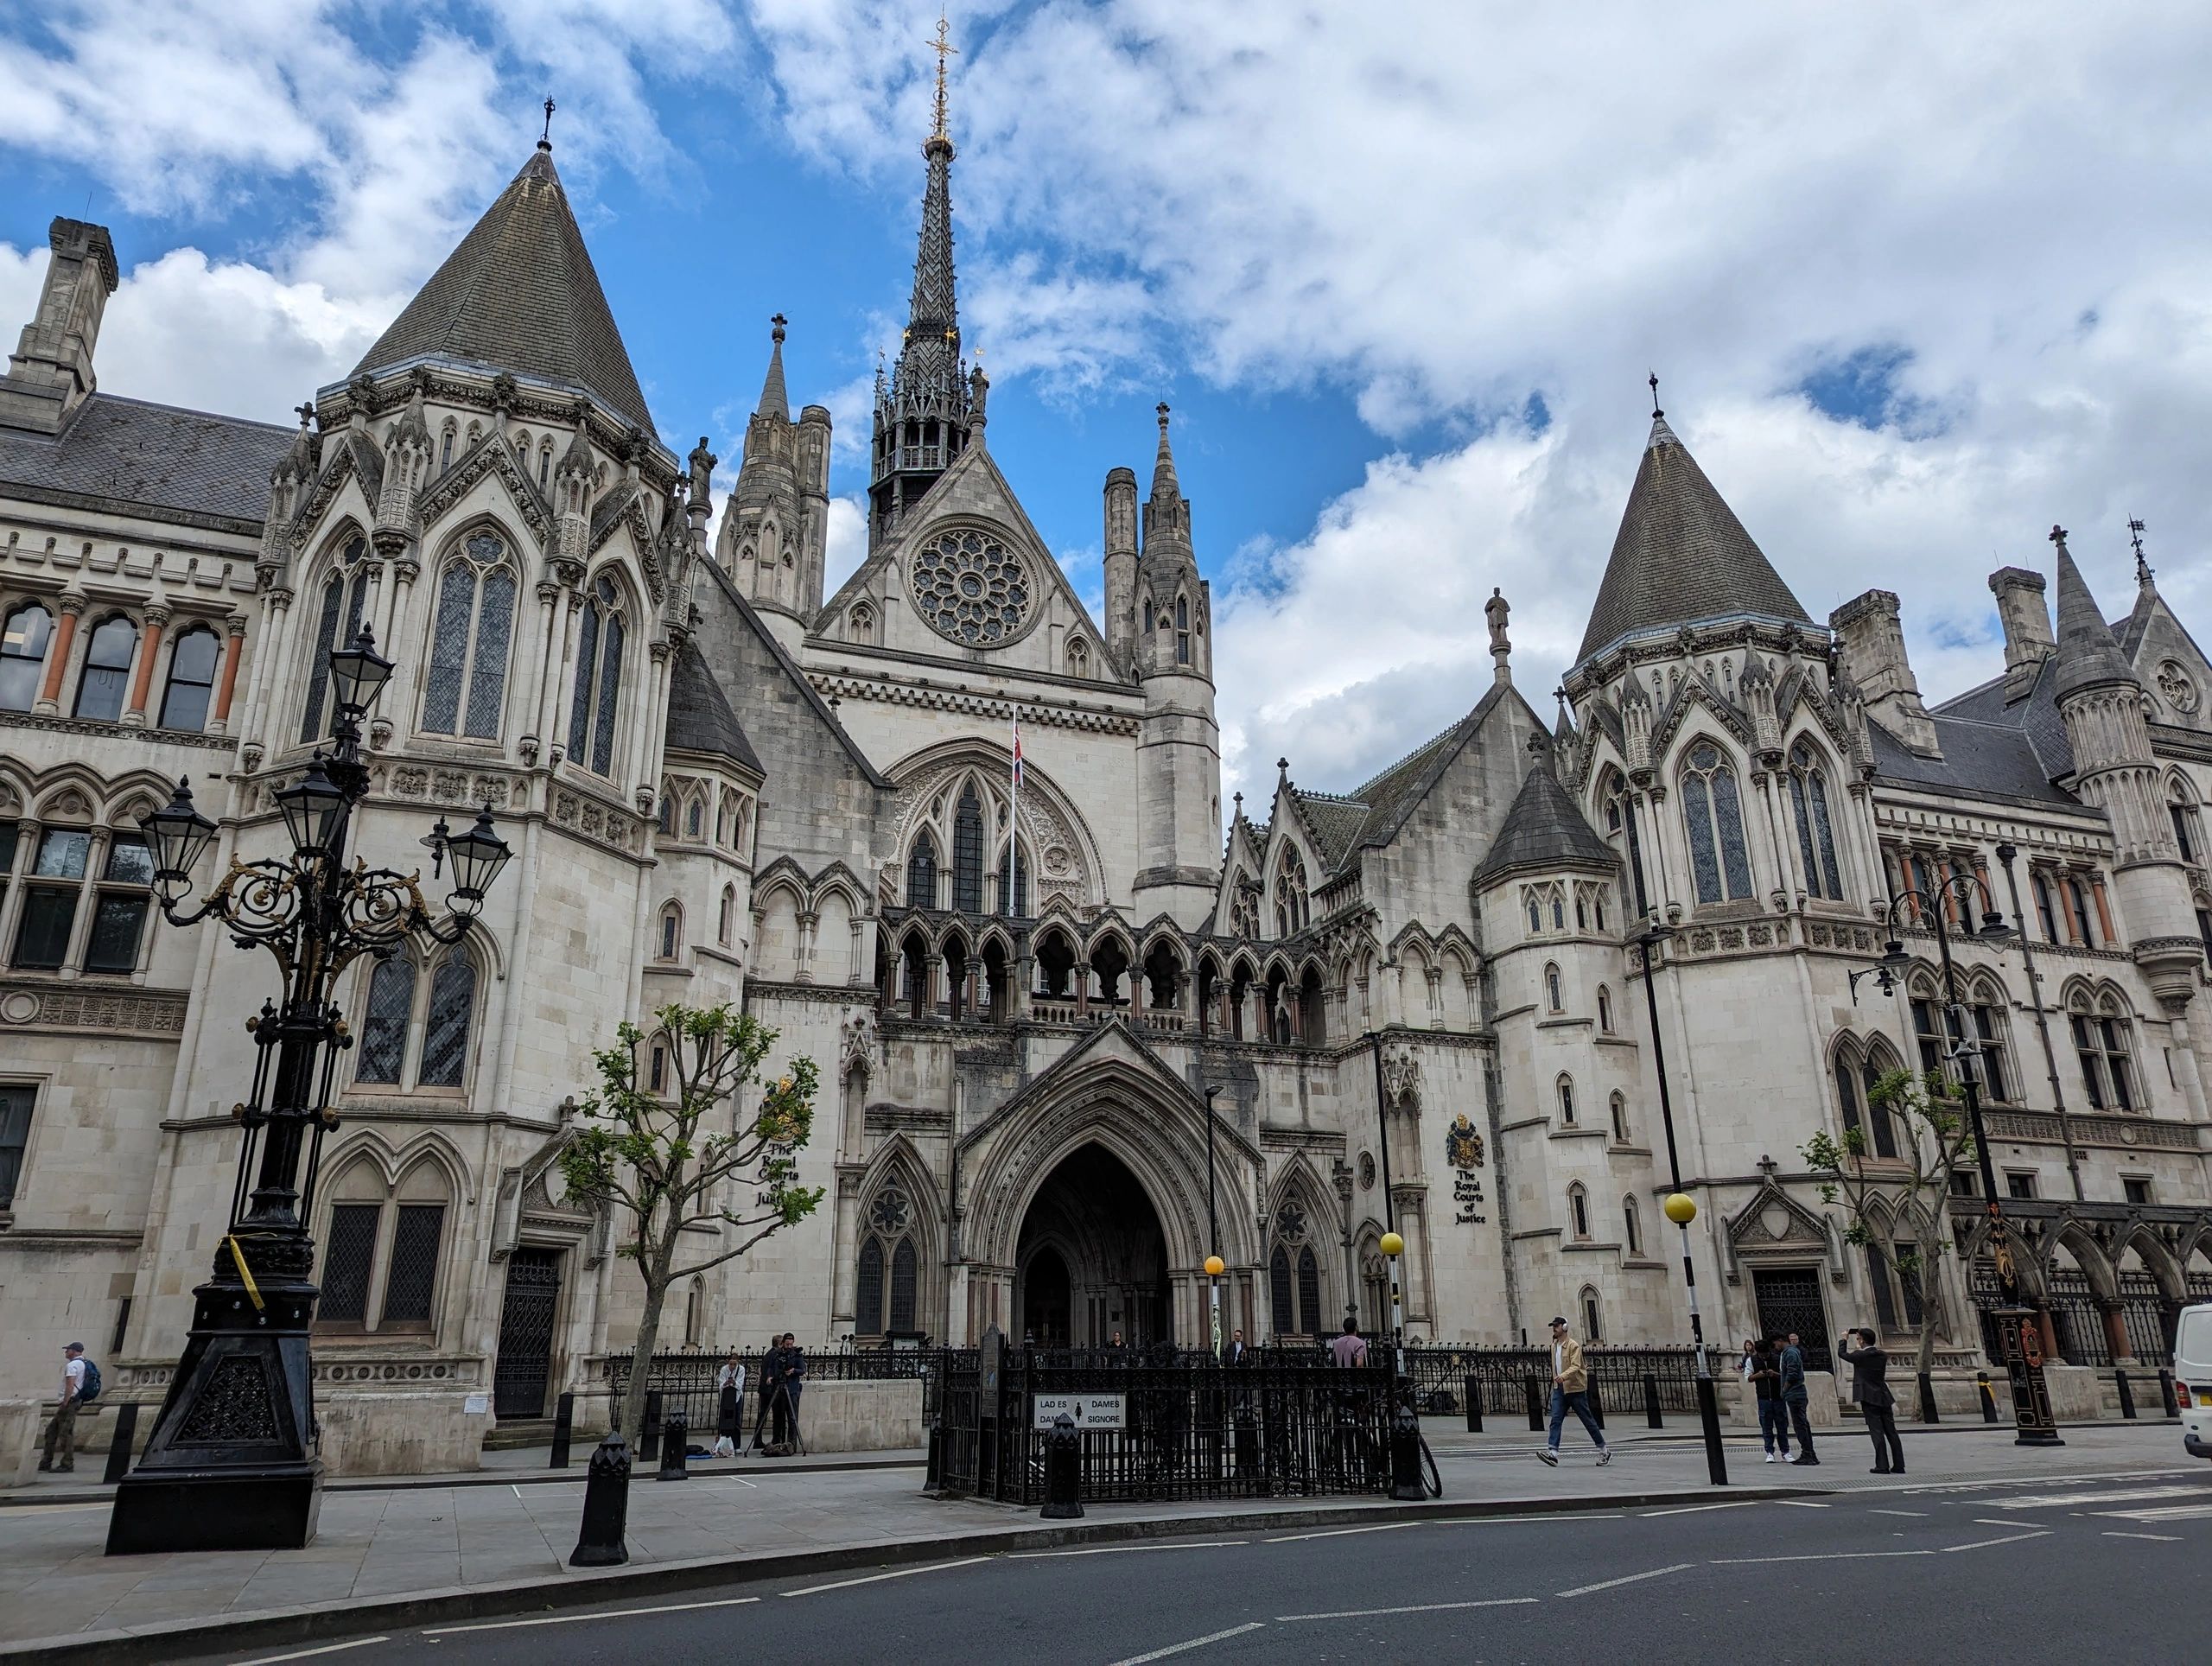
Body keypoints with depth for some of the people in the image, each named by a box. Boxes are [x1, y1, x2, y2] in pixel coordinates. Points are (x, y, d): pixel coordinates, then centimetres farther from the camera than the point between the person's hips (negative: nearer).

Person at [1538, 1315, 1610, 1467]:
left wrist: (1563, 1376, -37)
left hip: (1575, 1388, -6)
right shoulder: (1554, 1345, 11)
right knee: (1556, 1420, -9)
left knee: (1588, 1420, 5)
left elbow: (1575, 1366, -23)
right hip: (1559, 1389, 6)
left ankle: (1604, 1451, 21)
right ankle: (1552, 1453, -17)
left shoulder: (1573, 1345, -12)